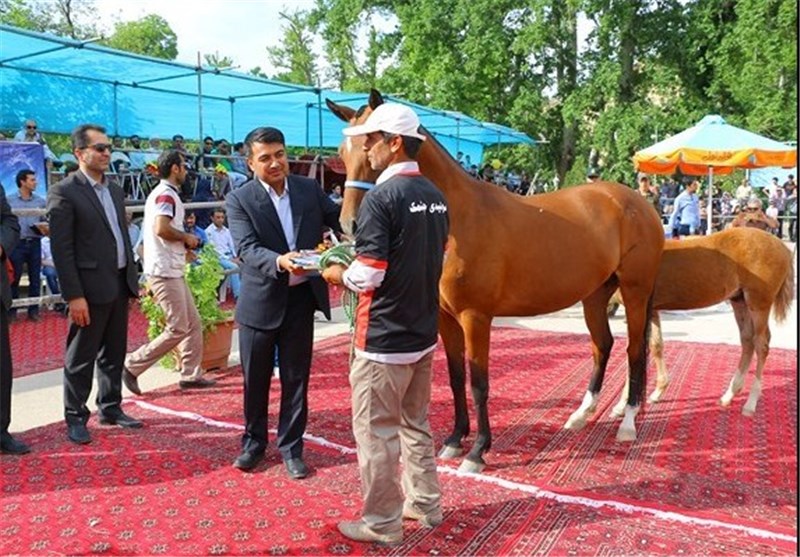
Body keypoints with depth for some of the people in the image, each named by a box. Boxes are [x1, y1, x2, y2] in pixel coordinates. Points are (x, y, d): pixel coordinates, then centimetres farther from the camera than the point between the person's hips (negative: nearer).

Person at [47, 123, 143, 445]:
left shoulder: (115, 191, 14)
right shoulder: (63, 193, -9)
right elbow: (61, 250, -14)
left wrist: (133, 278, 13)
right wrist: (74, 296, -18)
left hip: (120, 284, 7)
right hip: (91, 287, -7)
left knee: (114, 354, 15)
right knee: (81, 358, 4)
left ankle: (110, 409, 28)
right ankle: (76, 418, 17)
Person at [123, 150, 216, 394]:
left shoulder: (162, 193, 18)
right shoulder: (167, 194, -13)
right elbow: (161, 228, -28)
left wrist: (184, 245, 16)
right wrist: (186, 237, -12)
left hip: (172, 271, 10)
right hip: (165, 272, -10)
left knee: (193, 324, 11)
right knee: (177, 329, -6)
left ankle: (191, 375, 16)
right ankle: (132, 366, 2)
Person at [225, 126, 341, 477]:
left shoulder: (310, 189, 1)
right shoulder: (239, 199, -8)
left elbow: (338, 220, 5)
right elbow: (247, 249, -19)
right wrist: (279, 261, -39)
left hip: (301, 297, 2)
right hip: (261, 300, -1)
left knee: (296, 378, 10)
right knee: (255, 378, 13)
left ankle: (291, 447, 25)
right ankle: (254, 442, 33)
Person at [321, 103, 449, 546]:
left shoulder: (381, 196, -19)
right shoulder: (436, 196, 6)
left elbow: (368, 276, -23)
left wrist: (338, 275, -2)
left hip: (383, 339, -8)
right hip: (423, 333, 8)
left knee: (375, 433, 6)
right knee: (416, 425, 21)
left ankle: (382, 524, 19)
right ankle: (425, 505, 34)